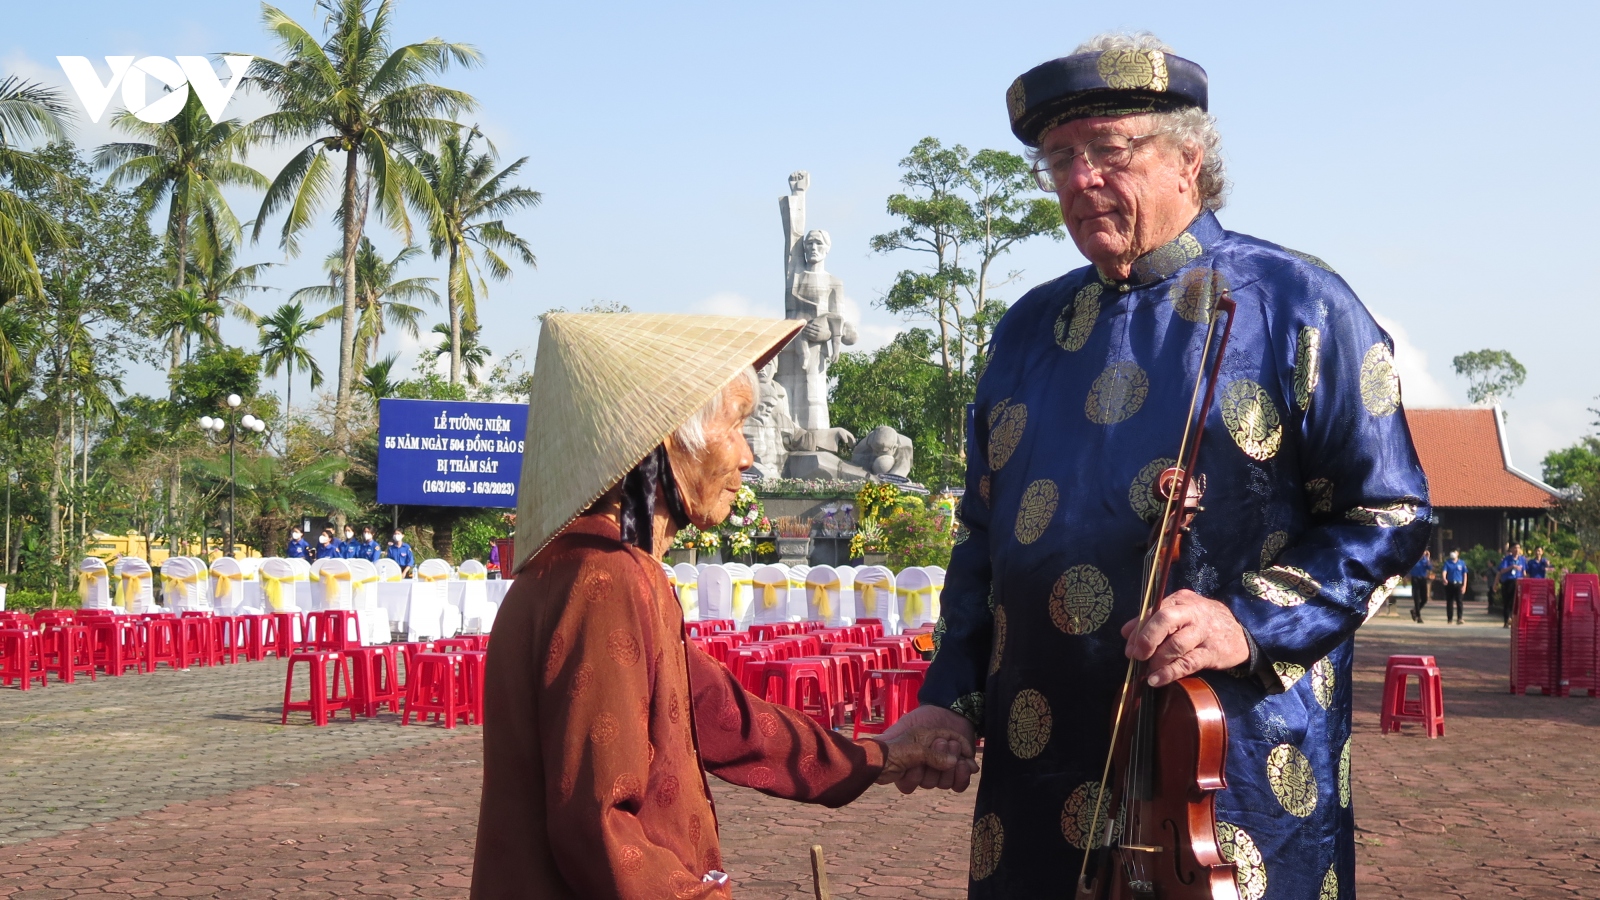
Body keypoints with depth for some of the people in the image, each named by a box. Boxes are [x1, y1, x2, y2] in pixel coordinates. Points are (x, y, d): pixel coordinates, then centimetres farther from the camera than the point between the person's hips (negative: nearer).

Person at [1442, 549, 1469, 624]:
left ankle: (1460, 618, -16)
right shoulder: (1447, 563, 6)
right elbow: (1444, 571, -8)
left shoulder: (1462, 563, 6)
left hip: (1459, 584, -1)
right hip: (1449, 584, 1)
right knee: (1449, 602, 5)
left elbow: (1465, 575, 8)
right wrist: (1444, 579, -29)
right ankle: (1449, 619, 12)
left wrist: (1464, 586, 0)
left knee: (1459, 601, -11)